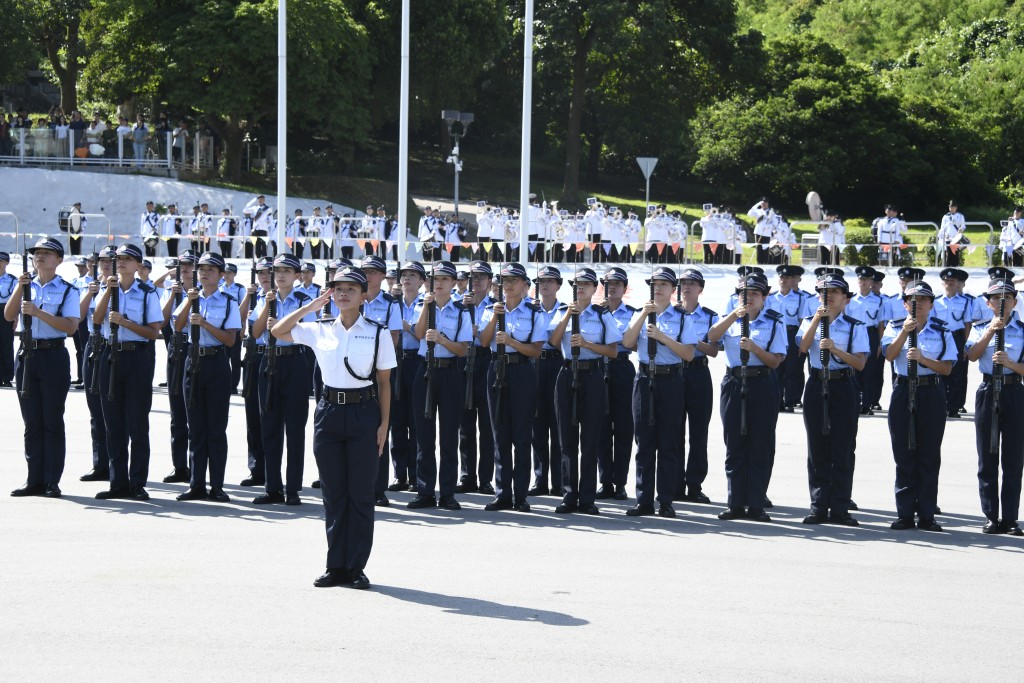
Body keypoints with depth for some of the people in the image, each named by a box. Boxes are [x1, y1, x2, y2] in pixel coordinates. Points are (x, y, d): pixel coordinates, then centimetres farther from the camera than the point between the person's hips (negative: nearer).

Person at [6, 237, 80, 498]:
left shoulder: (67, 291, 0)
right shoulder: (27, 286, 12)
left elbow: (71, 327, -11)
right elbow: (8, 316, 2)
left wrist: (38, 312, -19)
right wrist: (19, 288, -10)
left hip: (54, 356, -4)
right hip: (27, 355, 4)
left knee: (52, 421, -1)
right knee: (32, 422, 7)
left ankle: (52, 481, 3)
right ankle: (35, 480, 11)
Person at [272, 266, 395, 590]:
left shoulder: (377, 333, 0)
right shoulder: (320, 331, 6)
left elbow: (384, 382, 2)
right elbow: (278, 331, 6)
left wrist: (384, 424, -3)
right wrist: (310, 307, 1)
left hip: (364, 413, -3)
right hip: (329, 411, 3)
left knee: (361, 493, 2)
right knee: (333, 493, 6)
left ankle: (356, 566, 8)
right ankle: (336, 566, 13)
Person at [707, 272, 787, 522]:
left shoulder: (774, 323, 4)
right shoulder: (731, 320, 11)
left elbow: (775, 361, -4)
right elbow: (712, 337, -10)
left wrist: (754, 348, -19)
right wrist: (734, 314, -19)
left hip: (763, 385, -2)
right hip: (734, 384, 2)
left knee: (760, 447, -1)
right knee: (734, 447, 3)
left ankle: (756, 506, 4)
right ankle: (736, 504, 9)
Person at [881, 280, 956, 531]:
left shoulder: (942, 332, 5)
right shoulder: (894, 328, 7)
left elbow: (947, 368, -4)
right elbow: (889, 355, -10)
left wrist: (922, 359, -19)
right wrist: (905, 331, -19)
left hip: (932, 395, 0)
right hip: (903, 393, 0)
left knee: (929, 456, 1)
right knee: (904, 455, 2)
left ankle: (927, 515, 6)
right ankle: (905, 515, 8)